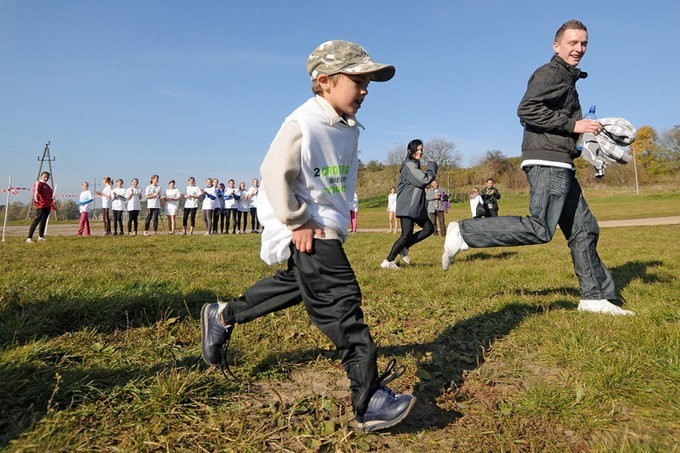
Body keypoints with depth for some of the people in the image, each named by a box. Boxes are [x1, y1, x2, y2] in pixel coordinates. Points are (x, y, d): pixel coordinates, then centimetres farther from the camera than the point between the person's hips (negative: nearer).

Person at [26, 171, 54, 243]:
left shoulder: (48, 186, 21)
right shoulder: (38, 183, -3)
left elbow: (51, 196, 26)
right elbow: (35, 192, -15)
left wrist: (52, 205, 22)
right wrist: (36, 201, -26)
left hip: (47, 206, 8)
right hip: (40, 206, -8)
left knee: (43, 221, 9)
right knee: (36, 221, -9)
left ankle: (41, 237, 15)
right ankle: (29, 238, -7)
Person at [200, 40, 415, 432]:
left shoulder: (349, 128, 11)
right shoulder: (303, 125, -17)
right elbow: (274, 173, -20)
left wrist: (340, 218, 14)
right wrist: (297, 222, -19)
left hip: (329, 227, 10)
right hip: (308, 231, -10)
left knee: (296, 284, 23)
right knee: (342, 303, -14)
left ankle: (223, 316, 44)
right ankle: (369, 402, -8)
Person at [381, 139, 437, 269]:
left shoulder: (414, 165, 19)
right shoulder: (409, 165, -13)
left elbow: (420, 183, 25)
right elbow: (425, 180, -19)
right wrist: (432, 166, -5)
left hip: (416, 206, 10)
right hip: (407, 206, -10)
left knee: (429, 229, 7)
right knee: (407, 234, -11)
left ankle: (403, 248, 10)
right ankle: (388, 261, -4)